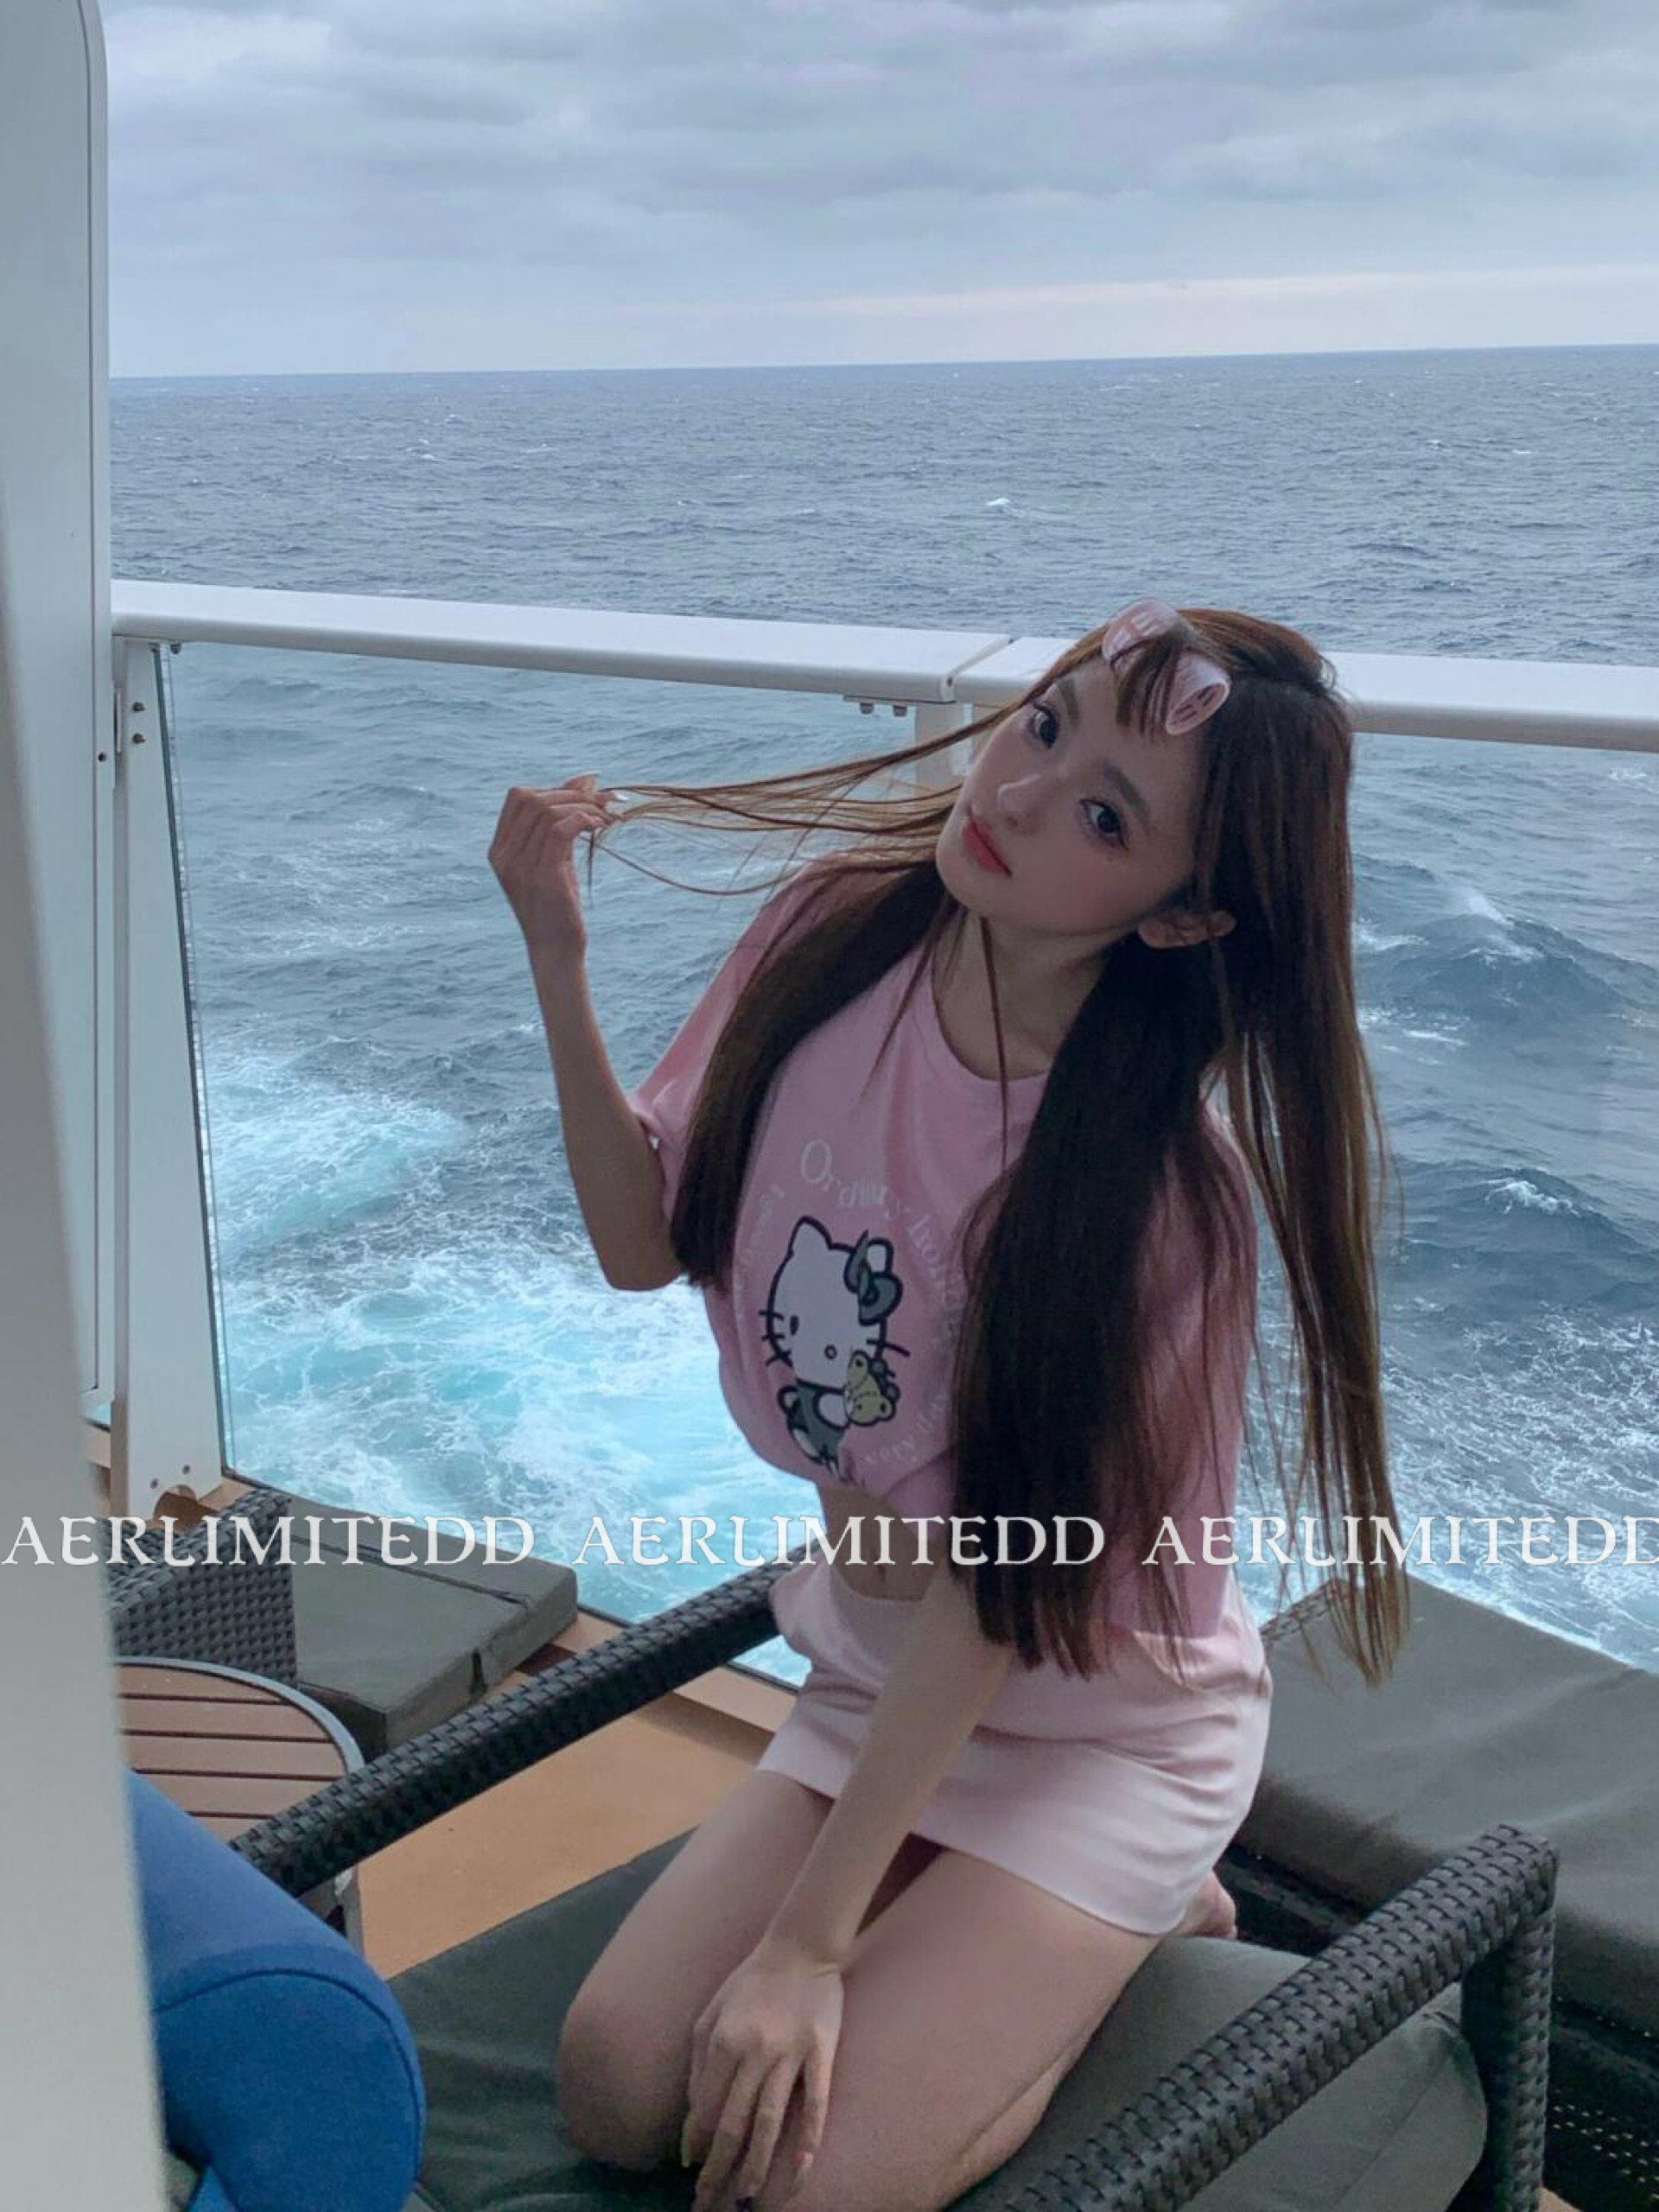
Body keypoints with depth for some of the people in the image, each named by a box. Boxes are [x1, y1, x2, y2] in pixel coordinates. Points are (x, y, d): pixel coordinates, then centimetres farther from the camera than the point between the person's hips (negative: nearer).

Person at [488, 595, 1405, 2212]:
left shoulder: (1161, 1180, -28)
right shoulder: (833, 932, -13)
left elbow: (995, 1588, -23)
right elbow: (647, 1243, -5)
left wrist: (807, 1944, -19)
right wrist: (558, 959, -18)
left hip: (1099, 1724, -5)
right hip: (873, 1674, 5)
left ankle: (1139, 1925, 11)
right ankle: (1068, 1924, 18)